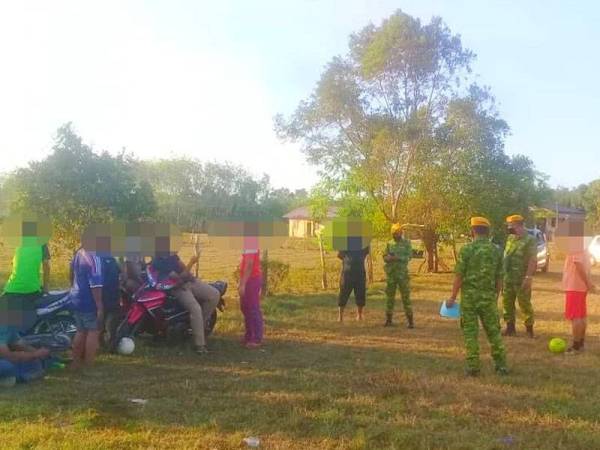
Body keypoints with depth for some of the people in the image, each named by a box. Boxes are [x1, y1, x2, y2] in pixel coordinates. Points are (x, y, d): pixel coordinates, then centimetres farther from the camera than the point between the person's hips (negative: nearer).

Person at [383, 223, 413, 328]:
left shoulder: (406, 243, 0)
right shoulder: (389, 243, 9)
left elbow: (409, 256, -8)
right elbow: (384, 256, 8)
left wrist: (397, 258, -20)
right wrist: (388, 258, -14)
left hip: (402, 273, -3)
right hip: (390, 273, 3)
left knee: (406, 297, -3)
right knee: (390, 296, 8)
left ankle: (410, 320, 2)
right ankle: (388, 319, 17)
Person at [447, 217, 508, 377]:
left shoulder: (467, 249, -9)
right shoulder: (496, 250, 2)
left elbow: (459, 276, -10)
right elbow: (499, 278, 5)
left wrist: (453, 297, -1)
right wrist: (496, 298, 17)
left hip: (469, 296, -3)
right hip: (489, 297, 3)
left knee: (470, 332, 4)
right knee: (493, 331, 13)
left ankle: (473, 367, 6)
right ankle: (501, 365, 16)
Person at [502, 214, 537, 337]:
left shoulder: (530, 240, -10)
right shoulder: (510, 238, 12)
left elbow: (533, 260, -15)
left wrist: (528, 277, -22)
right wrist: (502, 274, 15)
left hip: (521, 280, -7)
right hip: (507, 279, 7)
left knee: (525, 304, 1)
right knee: (507, 303, 11)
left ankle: (529, 329, 12)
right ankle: (510, 327, 22)